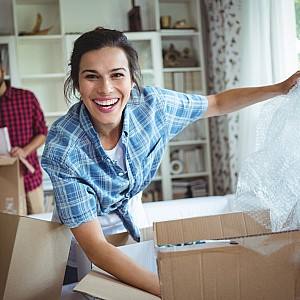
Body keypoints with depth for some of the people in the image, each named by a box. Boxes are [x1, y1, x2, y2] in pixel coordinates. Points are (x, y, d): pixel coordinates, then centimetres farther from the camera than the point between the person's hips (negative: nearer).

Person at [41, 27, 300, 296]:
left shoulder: (151, 104, -22)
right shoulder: (63, 147, -33)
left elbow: (217, 104, -1)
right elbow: (94, 248, -36)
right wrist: (167, 290, -46)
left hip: (134, 224, 3)